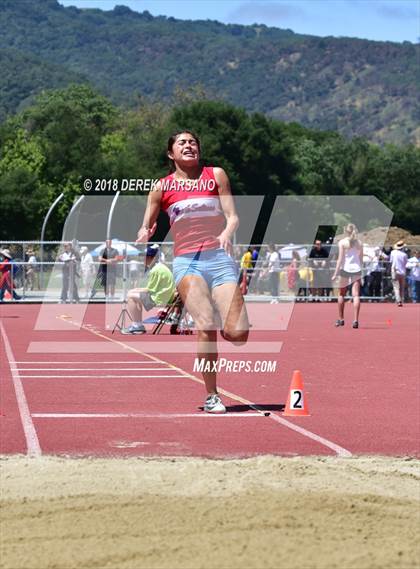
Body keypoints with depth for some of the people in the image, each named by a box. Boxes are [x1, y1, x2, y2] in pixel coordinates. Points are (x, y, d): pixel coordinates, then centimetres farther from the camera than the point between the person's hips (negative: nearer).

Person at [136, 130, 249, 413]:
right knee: (206, 327, -22)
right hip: (186, 262, -1)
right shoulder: (162, 187, 10)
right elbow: (147, 227, 16)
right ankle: (212, 396, -10)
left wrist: (226, 233, -17)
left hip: (220, 257, 1)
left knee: (237, 334, -11)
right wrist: (144, 233, -8)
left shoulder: (216, 175, 10)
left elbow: (232, 216, 5)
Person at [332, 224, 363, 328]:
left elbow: (340, 259, -8)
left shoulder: (342, 242, -3)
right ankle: (355, 320, -13)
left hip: (345, 269, -2)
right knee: (356, 295, -3)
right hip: (356, 269, 2)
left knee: (341, 295, 14)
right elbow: (361, 259, 10)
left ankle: (341, 319, 20)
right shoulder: (359, 243, 7)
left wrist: (336, 273, -6)